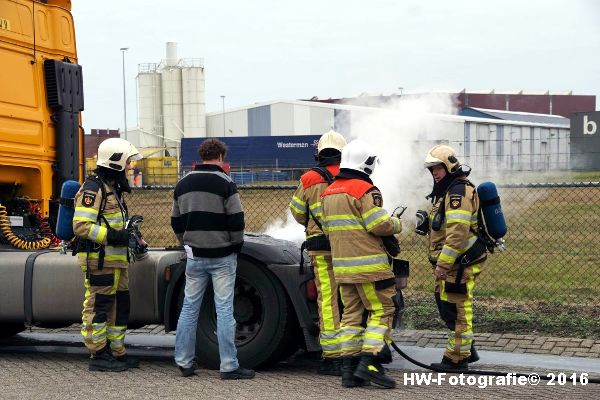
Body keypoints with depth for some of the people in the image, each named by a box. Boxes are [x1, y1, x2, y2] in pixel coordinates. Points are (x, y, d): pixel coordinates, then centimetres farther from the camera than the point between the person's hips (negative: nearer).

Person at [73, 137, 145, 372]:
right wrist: (113, 236, -23)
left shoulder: (113, 188, 20)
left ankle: (116, 352, 21)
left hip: (116, 259, 10)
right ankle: (99, 356, 1)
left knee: (119, 306, 13)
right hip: (99, 259, -10)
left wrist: (130, 226, 13)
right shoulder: (92, 189, -12)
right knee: (98, 307, -4)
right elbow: (81, 225, -21)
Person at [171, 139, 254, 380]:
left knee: (189, 308, 11)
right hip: (222, 257, -5)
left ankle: (184, 362, 14)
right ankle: (229, 366, -1)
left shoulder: (183, 184, 9)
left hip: (194, 257, 5)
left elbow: (176, 222, 13)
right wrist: (236, 246, 2)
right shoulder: (225, 184, -9)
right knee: (224, 310, -3)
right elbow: (236, 221, -12)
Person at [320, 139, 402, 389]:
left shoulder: (329, 192, 15)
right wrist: (397, 225, 2)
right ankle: (369, 363, -11)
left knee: (351, 313, 10)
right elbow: (379, 225, -16)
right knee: (381, 311, -1)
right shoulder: (365, 190, -12)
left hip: (342, 264, 8)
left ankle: (349, 368, 8)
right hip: (368, 264, -8)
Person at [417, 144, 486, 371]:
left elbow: (458, 231, -25)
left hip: (461, 262, -11)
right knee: (445, 304, 17)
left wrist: (443, 263, -24)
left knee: (456, 309, -4)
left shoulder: (459, 191, -16)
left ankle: (457, 358, 4)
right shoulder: (446, 191, 19)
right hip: (450, 262, 11)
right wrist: (427, 222, 12)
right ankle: (467, 350, 26)